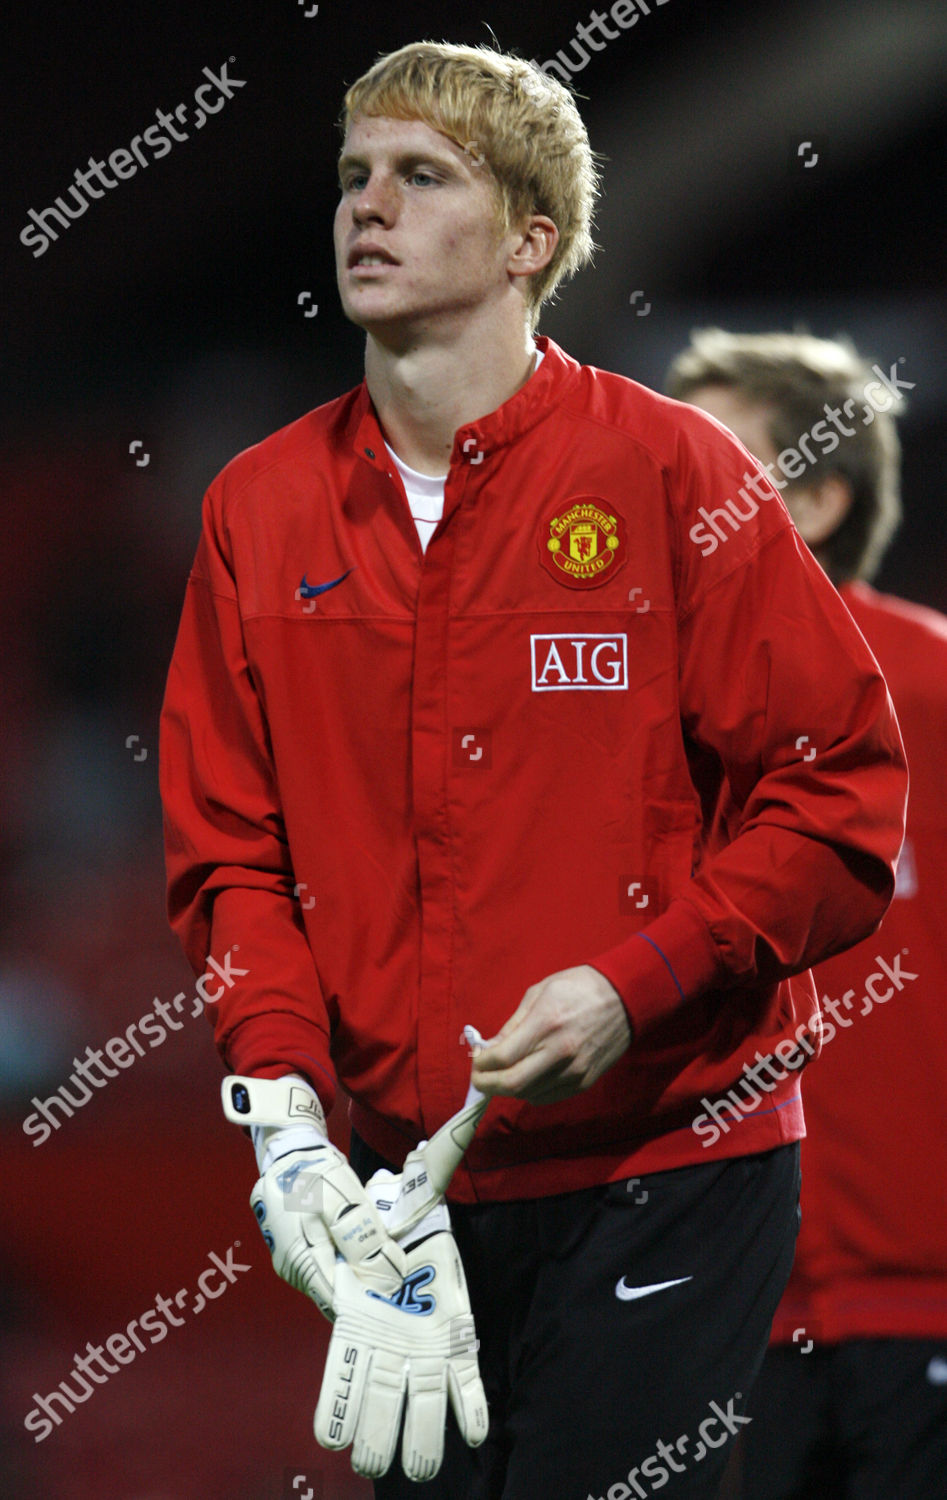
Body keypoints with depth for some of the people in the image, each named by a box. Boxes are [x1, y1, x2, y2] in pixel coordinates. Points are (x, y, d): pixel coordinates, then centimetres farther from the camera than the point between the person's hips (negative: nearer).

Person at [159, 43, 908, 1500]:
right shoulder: (263, 507, 6)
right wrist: (284, 1104, -7)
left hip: (668, 1171, -4)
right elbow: (230, 844, 8)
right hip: (407, 1178, 4)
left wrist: (634, 987, -18)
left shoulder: (666, 470, -7)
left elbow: (846, 793, -6)